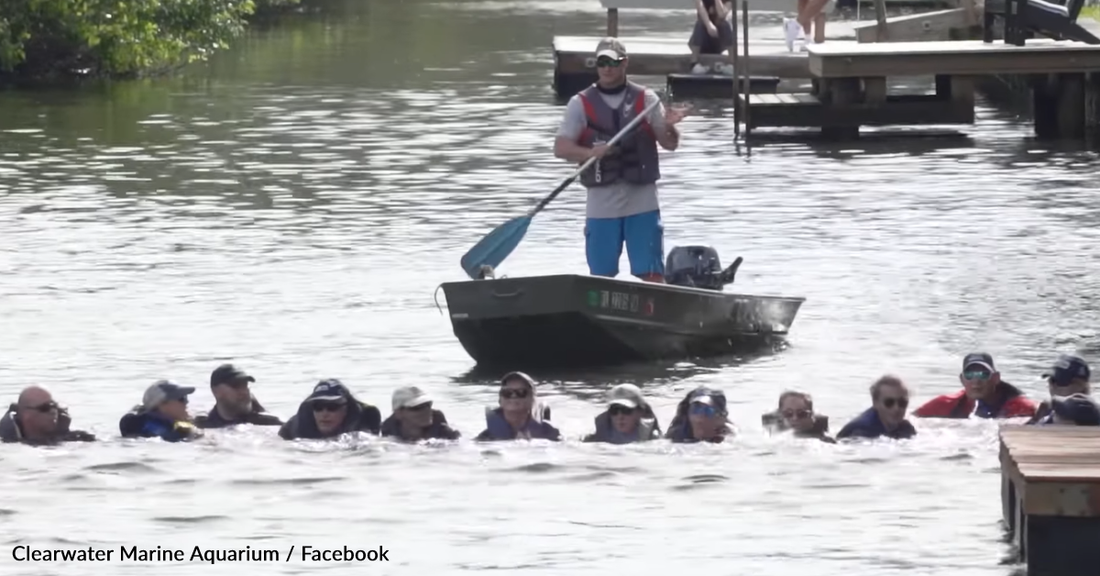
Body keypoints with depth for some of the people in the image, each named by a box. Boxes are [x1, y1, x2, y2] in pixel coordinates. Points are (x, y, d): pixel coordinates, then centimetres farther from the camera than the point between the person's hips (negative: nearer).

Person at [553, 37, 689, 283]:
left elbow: (670, 144, 3)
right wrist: (590, 153, -24)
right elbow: (560, 148, -4)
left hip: (642, 201, 0)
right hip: (601, 204, 0)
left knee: (652, 273, -4)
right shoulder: (581, 104, 3)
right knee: (601, 275, 4)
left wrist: (669, 127, -20)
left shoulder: (646, 99, 5)